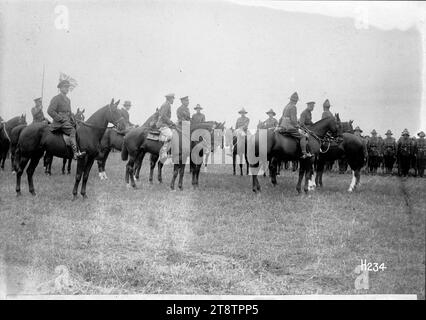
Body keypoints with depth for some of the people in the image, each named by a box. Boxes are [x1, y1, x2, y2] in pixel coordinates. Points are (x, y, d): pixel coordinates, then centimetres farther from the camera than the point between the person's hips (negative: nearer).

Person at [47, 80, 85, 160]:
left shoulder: (68, 100, 22)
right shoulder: (56, 99, -3)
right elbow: (50, 111, -12)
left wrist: (72, 120, 10)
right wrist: (61, 119, -15)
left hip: (68, 121, 9)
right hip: (59, 123, -9)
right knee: (72, 130, -31)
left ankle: (79, 150, -20)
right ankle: (75, 153, -43)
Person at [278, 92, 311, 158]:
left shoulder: (287, 106, 15)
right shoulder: (293, 107, -14)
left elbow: (282, 117, 22)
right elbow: (293, 119, -19)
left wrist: (280, 125, 29)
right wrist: (297, 126, -7)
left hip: (283, 127, 10)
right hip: (290, 128, -10)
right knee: (302, 136, -5)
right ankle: (304, 153, -9)